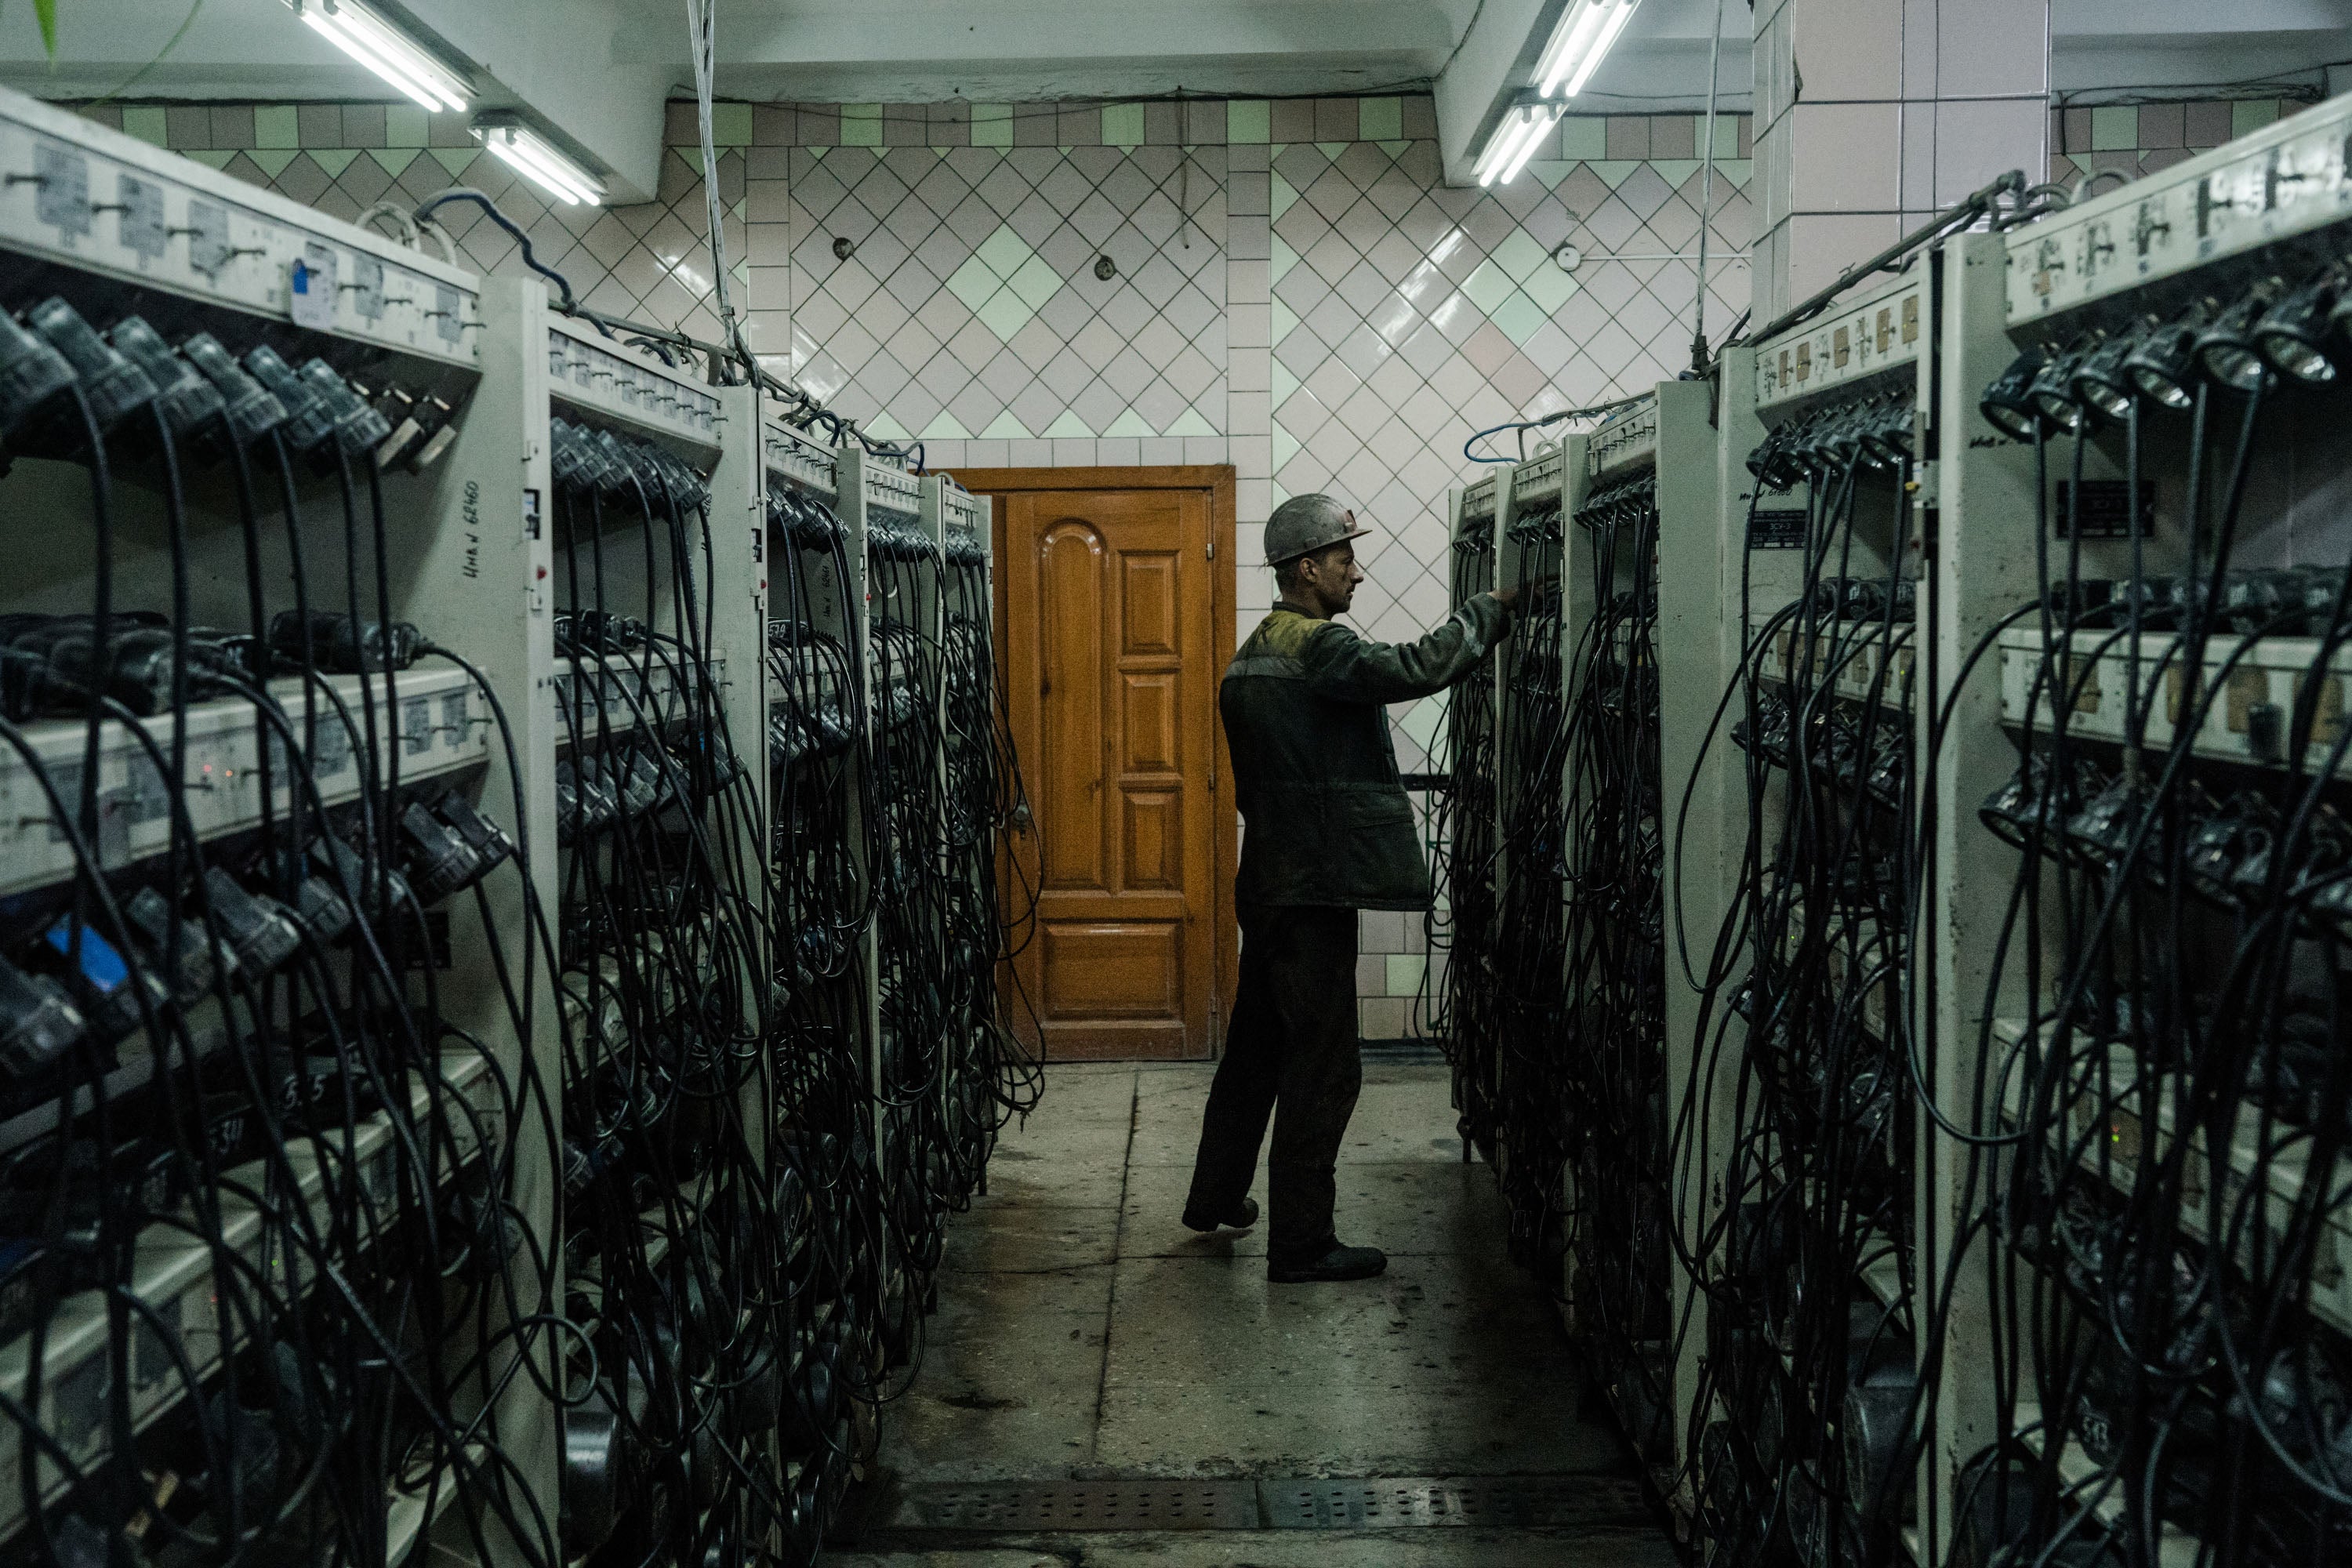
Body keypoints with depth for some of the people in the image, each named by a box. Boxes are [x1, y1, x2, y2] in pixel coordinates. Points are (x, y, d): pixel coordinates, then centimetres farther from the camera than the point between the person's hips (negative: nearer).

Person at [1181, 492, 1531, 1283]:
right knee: (1324, 1066, -4)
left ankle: (1217, 1195, 34)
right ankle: (1301, 1242, 2)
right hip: (1315, 888, -10)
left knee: (1257, 1043, 21)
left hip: (1268, 882, 10)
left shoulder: (1252, 655, 17)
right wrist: (1492, 609, -13)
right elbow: (1417, 667, -28)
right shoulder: (1318, 647, -15)